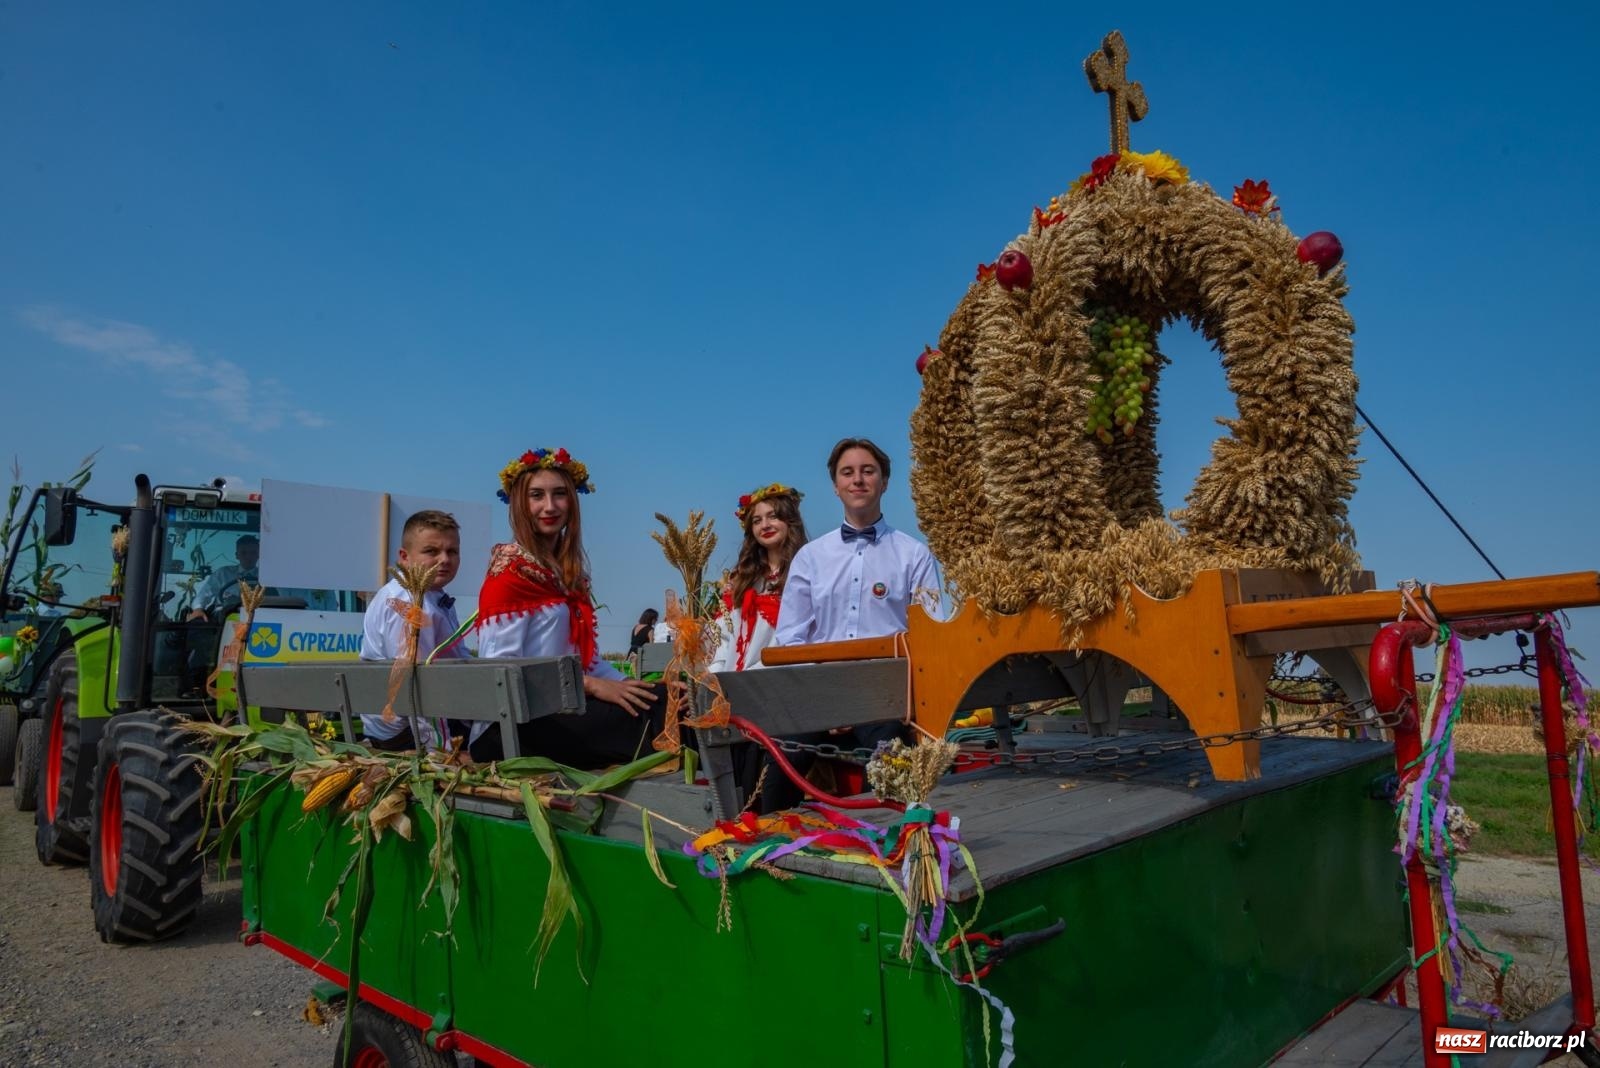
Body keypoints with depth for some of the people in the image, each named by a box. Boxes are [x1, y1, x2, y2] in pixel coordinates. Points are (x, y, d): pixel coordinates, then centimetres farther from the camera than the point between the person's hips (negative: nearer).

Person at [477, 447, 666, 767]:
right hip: (530, 717, -7)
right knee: (653, 716, -26)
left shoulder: (569, 570, 16)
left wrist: (628, 683, -4)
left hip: (568, 704, 7)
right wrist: (592, 685, -20)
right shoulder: (510, 572, -8)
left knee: (664, 699, -19)